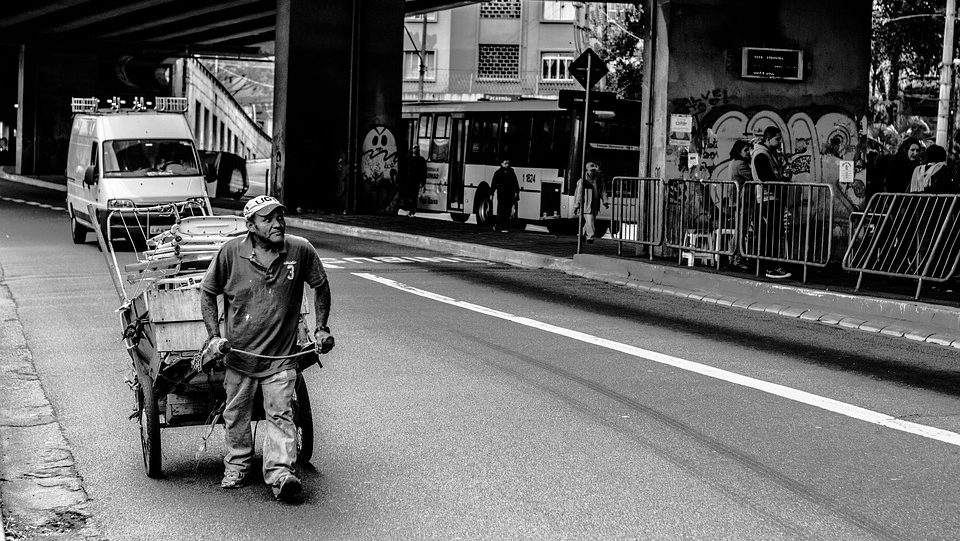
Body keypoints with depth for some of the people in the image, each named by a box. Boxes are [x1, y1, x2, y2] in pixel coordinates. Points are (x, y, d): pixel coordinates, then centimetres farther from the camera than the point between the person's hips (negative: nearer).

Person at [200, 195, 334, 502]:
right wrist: (214, 335, -7)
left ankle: (280, 473, -9)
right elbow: (207, 292, 1)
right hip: (239, 353, 1)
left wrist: (321, 327, 6)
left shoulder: (300, 251, -9)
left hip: (280, 355, -1)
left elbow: (320, 286, 8)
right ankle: (237, 466, 33)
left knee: (280, 414, -8)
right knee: (236, 414, 14)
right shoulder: (231, 252, -11)